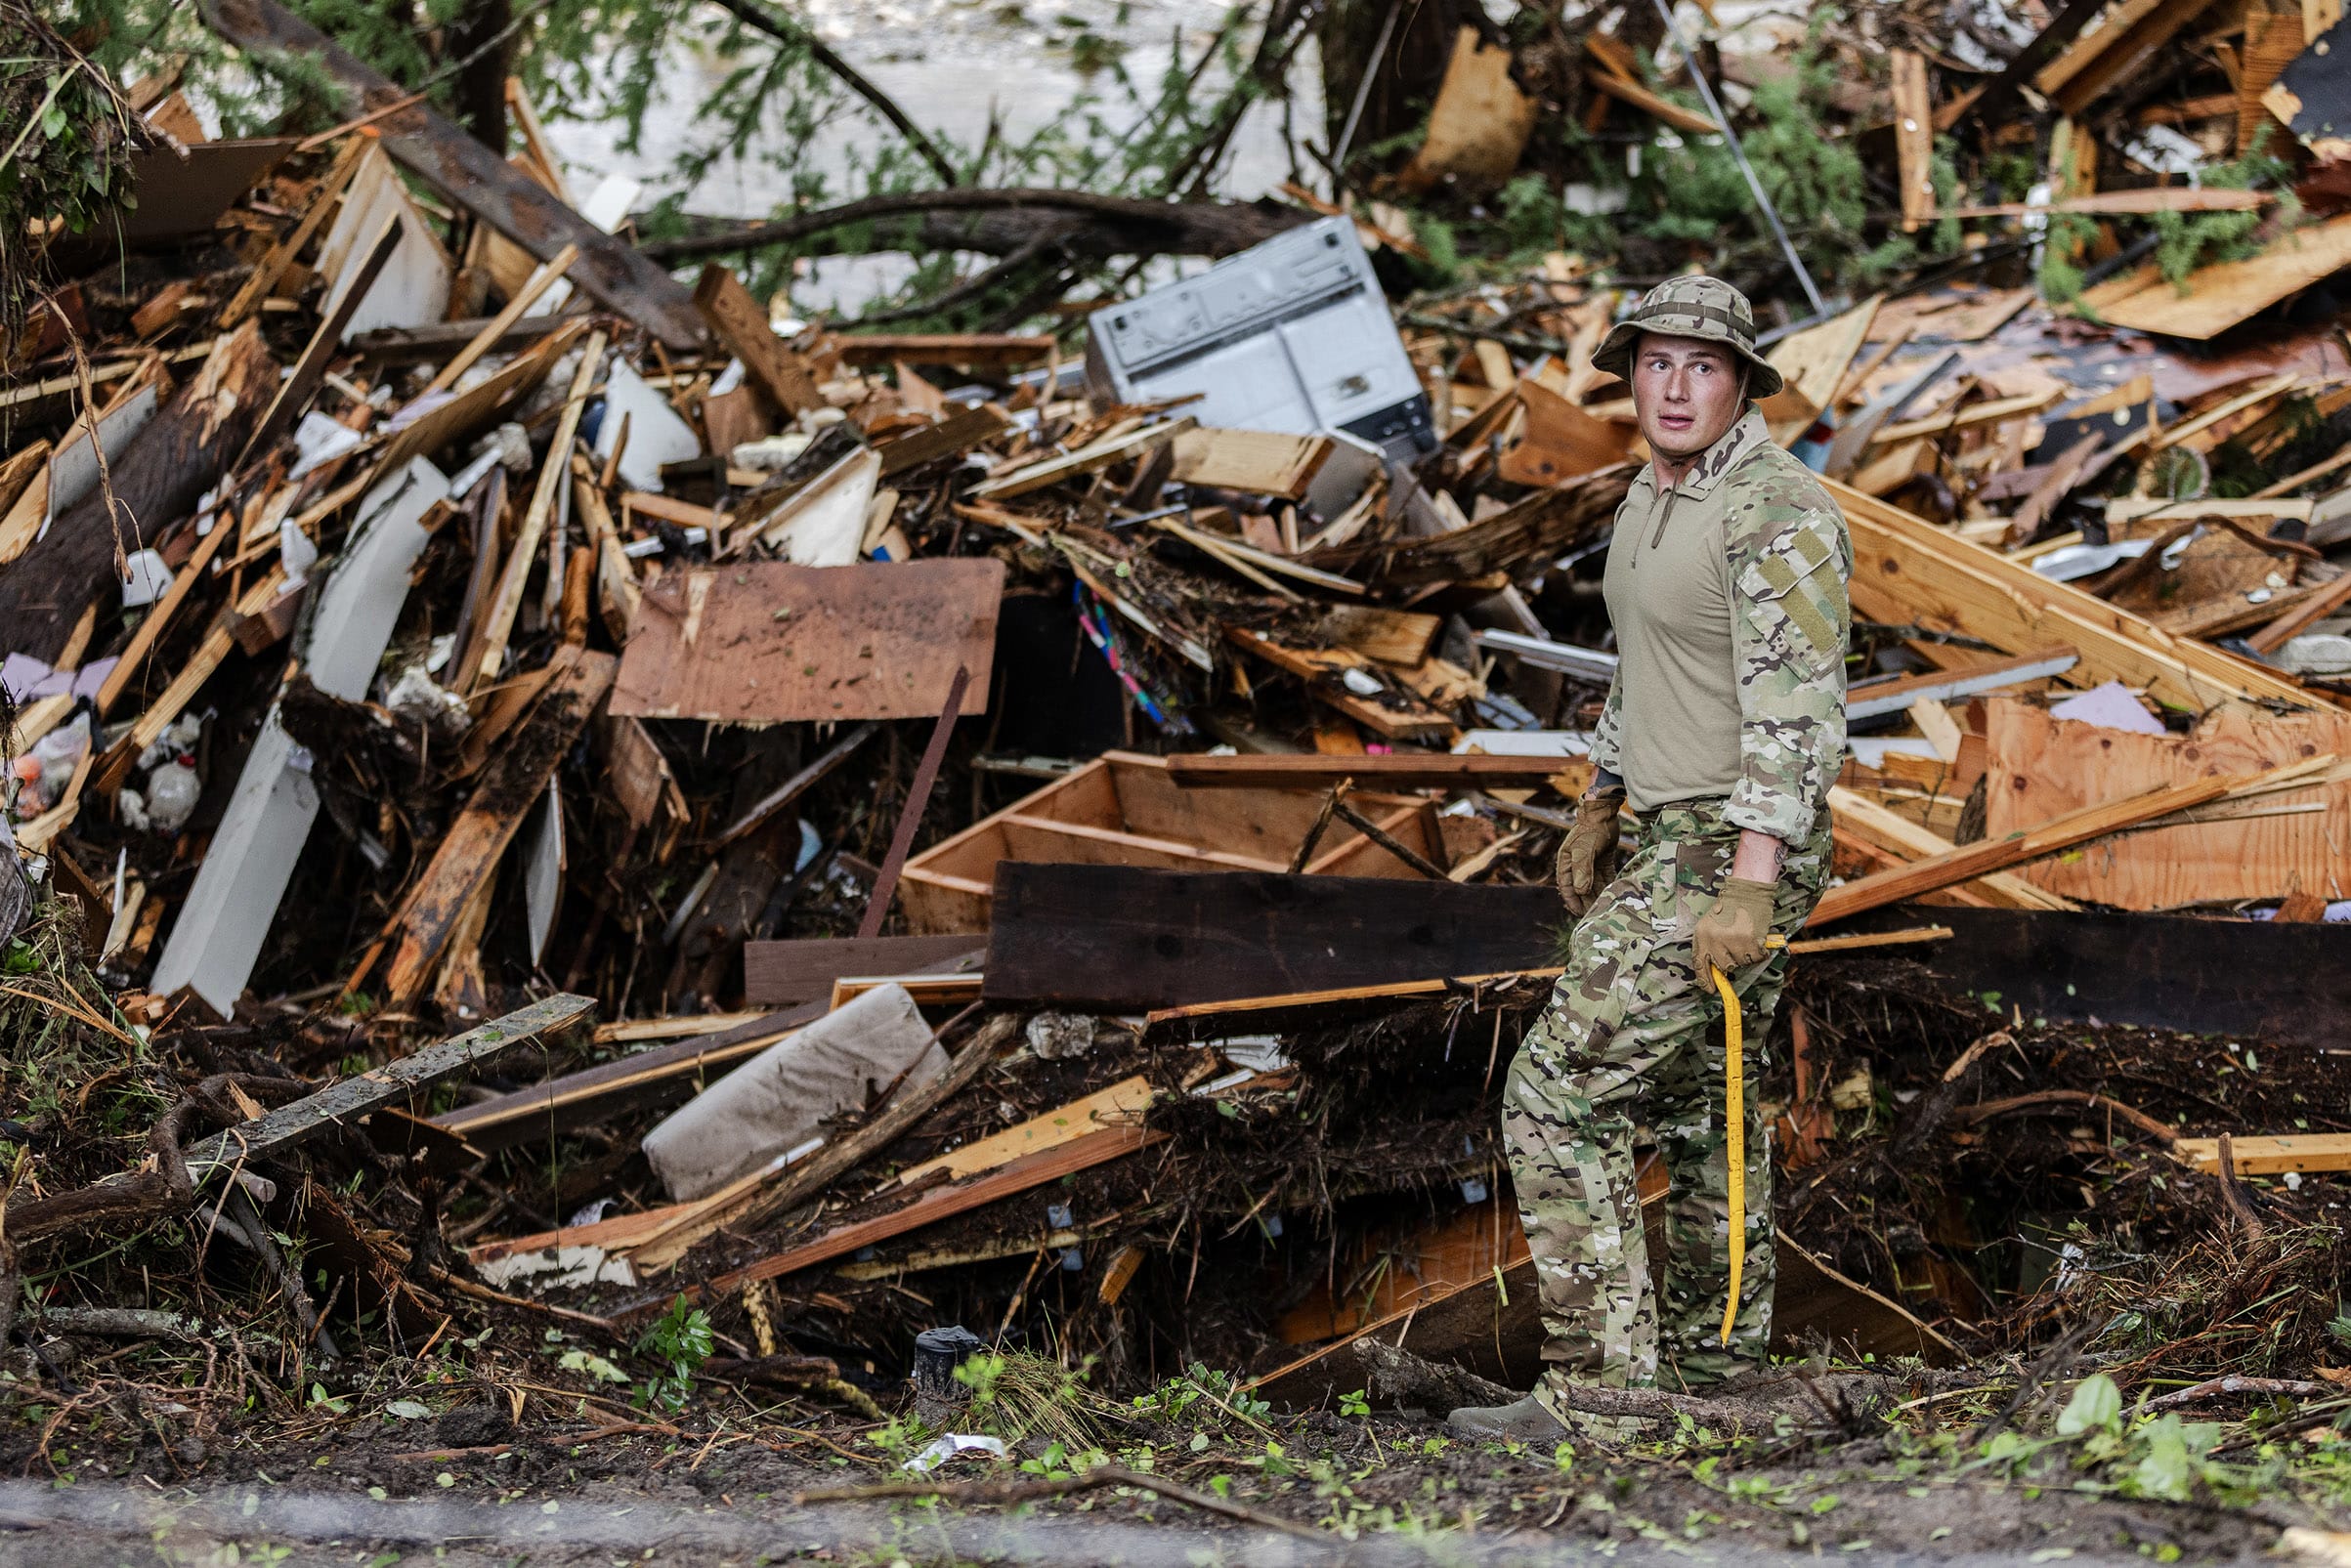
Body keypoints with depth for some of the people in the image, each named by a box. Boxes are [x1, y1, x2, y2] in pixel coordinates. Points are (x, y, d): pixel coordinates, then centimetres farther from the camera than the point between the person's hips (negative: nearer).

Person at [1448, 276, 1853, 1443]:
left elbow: (1798, 712, -26)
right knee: (1696, 1110, 20)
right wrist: (1601, 802, 27)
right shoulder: (1658, 494, 10)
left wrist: (1749, 886, -31)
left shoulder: (1775, 513, -21)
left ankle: (1595, 1392, -9)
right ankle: (1709, 1375, 33)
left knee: (1558, 1096, -11)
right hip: (1671, 837, 10)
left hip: (1729, 857, -10)